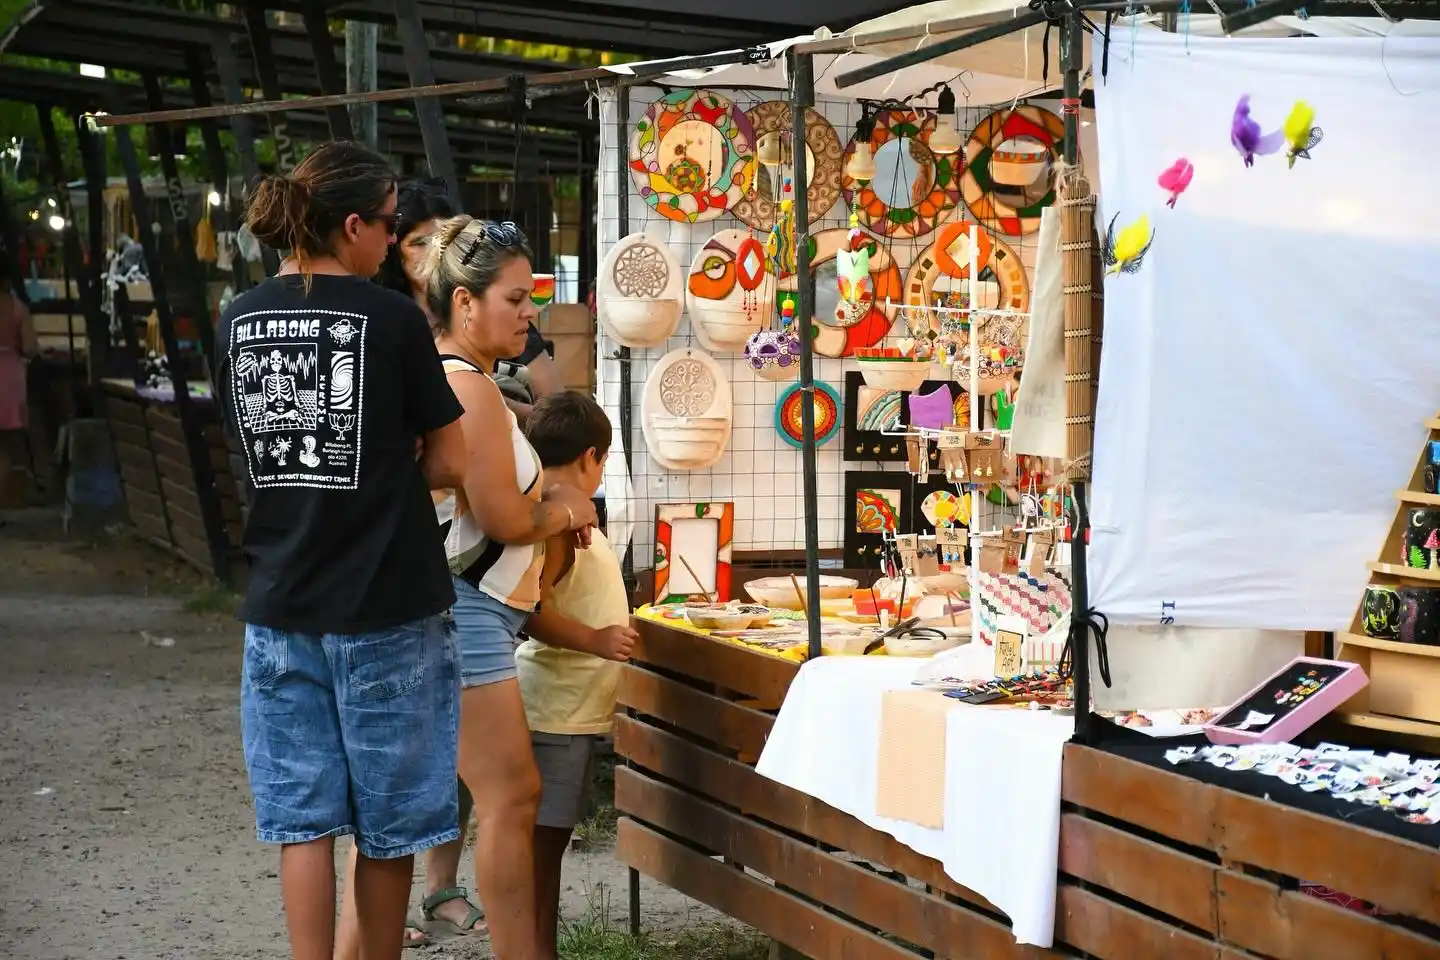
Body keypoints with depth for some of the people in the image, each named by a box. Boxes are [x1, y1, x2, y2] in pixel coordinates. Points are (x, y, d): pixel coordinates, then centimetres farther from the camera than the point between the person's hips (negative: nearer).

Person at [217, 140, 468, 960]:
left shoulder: (242, 321, 4)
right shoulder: (391, 318, -11)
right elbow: (449, 465, -6)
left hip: (282, 604, 4)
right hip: (384, 609, -4)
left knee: (304, 818, 8)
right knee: (389, 820, 11)